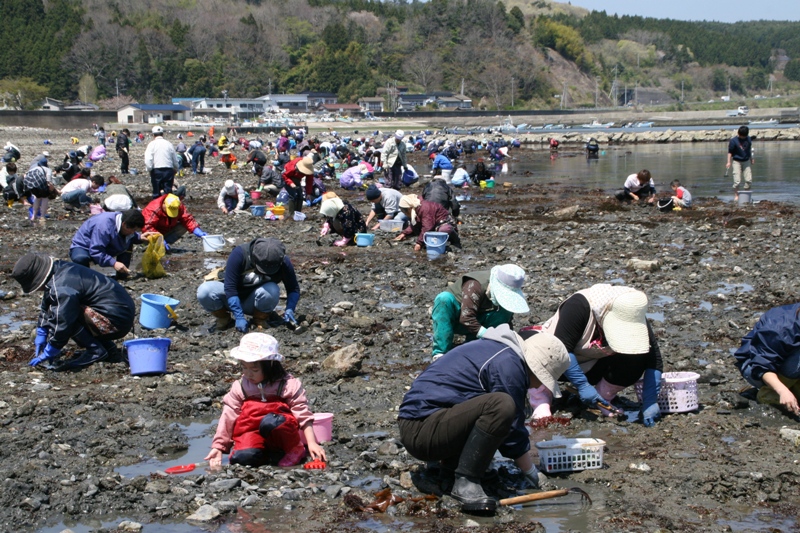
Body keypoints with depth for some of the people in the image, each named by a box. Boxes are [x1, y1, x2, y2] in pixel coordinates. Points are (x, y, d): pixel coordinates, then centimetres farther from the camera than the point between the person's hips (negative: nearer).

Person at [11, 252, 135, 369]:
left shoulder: (62, 288, -22)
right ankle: (106, 346, 11)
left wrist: (47, 354, -9)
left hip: (116, 322, -10)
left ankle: (96, 351, -9)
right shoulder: (59, 269, 8)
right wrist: (41, 336, 21)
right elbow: (46, 306, 20)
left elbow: (62, 324, -20)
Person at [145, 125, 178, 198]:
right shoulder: (169, 144, 6)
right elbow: (175, 160, 12)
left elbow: (148, 160, -12)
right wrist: (175, 170, 27)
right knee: (168, 192, 3)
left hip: (156, 171, -2)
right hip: (169, 170, 2)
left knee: (157, 193, 5)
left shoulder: (152, 144, -3)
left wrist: (149, 170, 1)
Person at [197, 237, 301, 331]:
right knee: (204, 291, -30)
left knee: (272, 290, -34)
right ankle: (224, 319, 0)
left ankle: (260, 321, -5)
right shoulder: (239, 254, -26)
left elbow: (294, 289, -6)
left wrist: (289, 310, -26)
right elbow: (230, 287, -26)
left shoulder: (283, 262, -18)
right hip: (234, 300, 0)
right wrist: (239, 317, -31)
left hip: (253, 303, 1)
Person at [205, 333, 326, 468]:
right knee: (243, 457, -31)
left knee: (270, 422, -36)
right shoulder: (240, 387, 10)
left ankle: (294, 449, -8)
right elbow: (228, 417, 8)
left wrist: (312, 443, -14)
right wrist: (217, 447, 0)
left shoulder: (289, 385, 1)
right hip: (250, 433, 2)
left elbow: (303, 415, -3)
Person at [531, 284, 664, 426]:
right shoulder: (580, 305, -32)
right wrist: (582, 385, -34)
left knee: (636, 361, -24)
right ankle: (541, 400, -20)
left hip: (594, 368, 4)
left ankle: (602, 400, -7)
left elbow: (654, 361, -16)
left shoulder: (634, 318, -19)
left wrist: (650, 402, -24)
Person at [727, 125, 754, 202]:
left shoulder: (748, 139, 1)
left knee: (749, 180, -2)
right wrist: (729, 162, -9)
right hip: (736, 161, -4)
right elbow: (730, 152, -6)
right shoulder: (734, 141, -11)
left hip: (746, 161, 4)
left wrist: (751, 158, 19)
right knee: (737, 181, -9)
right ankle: (736, 196, 4)